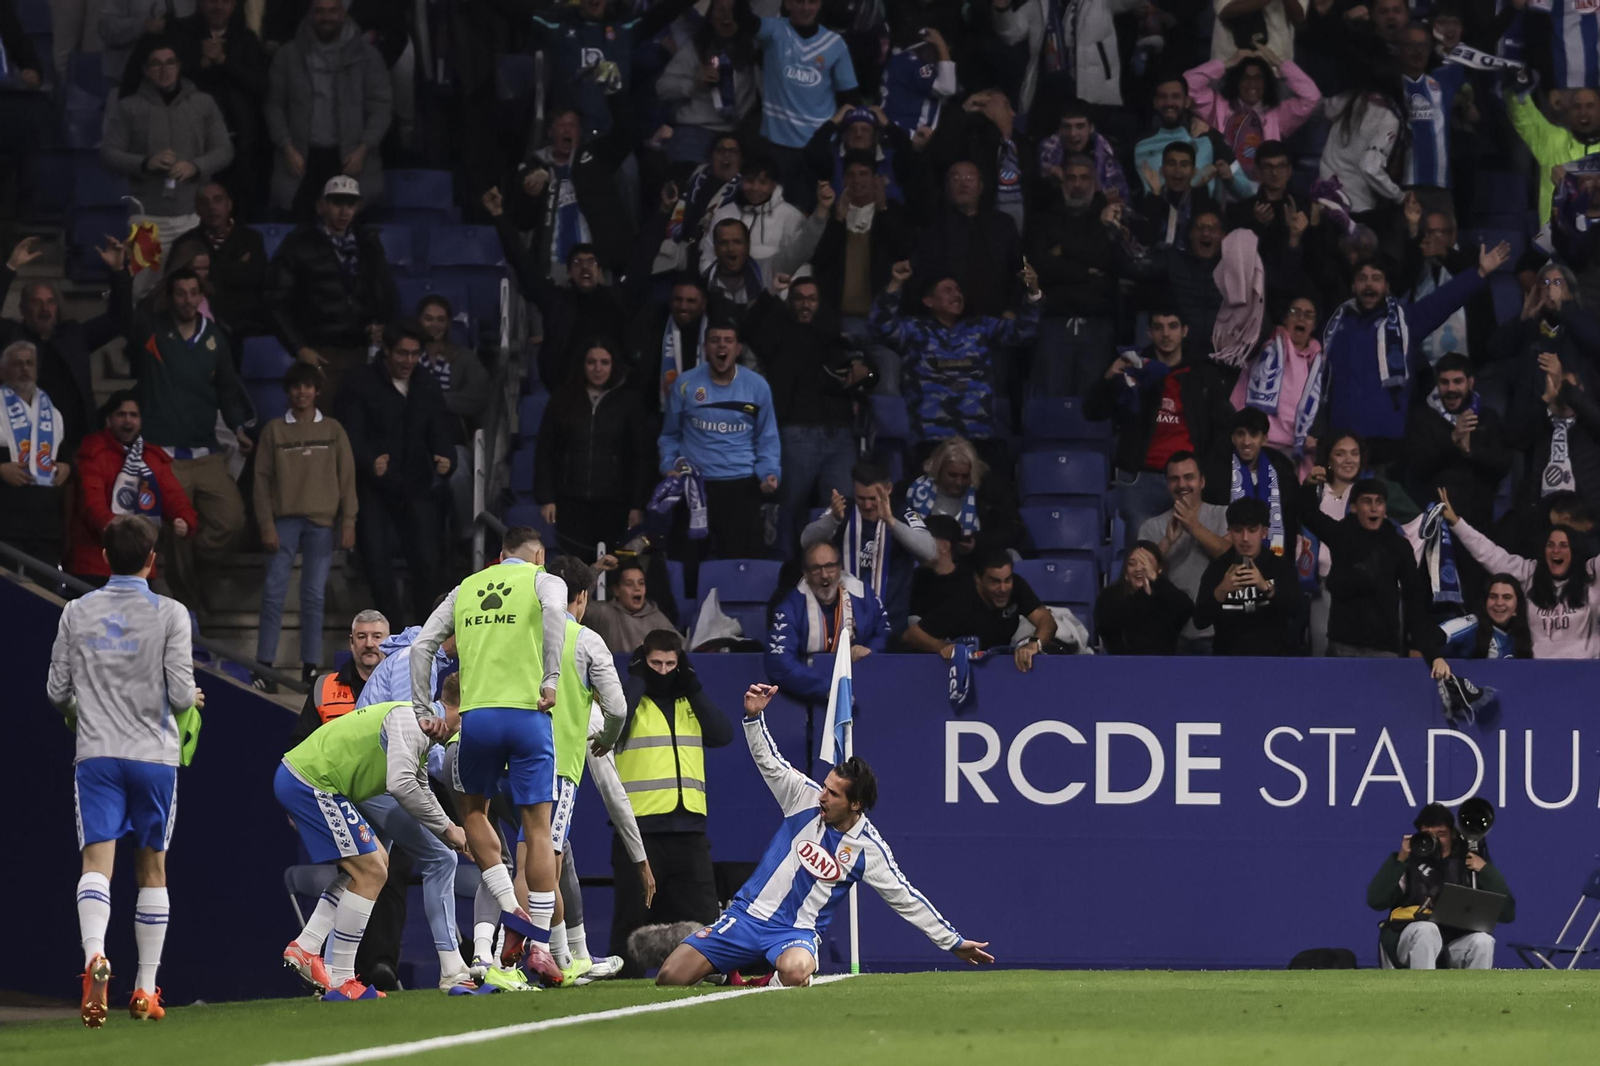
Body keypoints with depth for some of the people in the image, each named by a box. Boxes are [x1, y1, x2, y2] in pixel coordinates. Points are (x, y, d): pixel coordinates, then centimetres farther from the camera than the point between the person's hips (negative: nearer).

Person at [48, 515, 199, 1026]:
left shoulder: (77, 613, 4)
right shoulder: (169, 614, -3)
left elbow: (58, 691, 7)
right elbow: (180, 693, -8)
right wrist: (192, 698, 15)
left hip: (96, 754, 1)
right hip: (154, 754, -1)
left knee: (97, 863, -8)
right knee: (151, 869, 11)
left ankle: (94, 955, -35)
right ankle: (146, 989, 14)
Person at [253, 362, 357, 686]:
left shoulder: (332, 430, 10)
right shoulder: (274, 430, 8)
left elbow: (347, 477, 7)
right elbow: (262, 478, 5)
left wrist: (348, 522, -1)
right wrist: (266, 524, -4)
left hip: (322, 522, 0)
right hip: (285, 520, 0)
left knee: (314, 594, 0)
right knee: (273, 592, -7)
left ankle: (310, 666, 1)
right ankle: (264, 664, -8)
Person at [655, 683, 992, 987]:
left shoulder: (869, 848, -7)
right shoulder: (807, 797, -2)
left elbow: (905, 899, -1)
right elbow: (768, 760, -1)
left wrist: (954, 943, -1)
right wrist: (753, 716, -19)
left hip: (797, 933, -2)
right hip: (747, 913, 2)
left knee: (793, 973, -41)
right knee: (670, 977, -13)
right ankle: (733, 970, 19)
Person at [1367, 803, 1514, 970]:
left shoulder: (1468, 862, 7)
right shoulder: (1411, 860, 2)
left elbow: (1507, 912, 2)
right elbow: (1375, 900, -9)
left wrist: (1485, 870, -9)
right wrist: (1399, 861, -17)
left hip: (1456, 945, 2)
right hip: (1413, 940, -2)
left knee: (1482, 941, -29)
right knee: (1427, 930, -35)